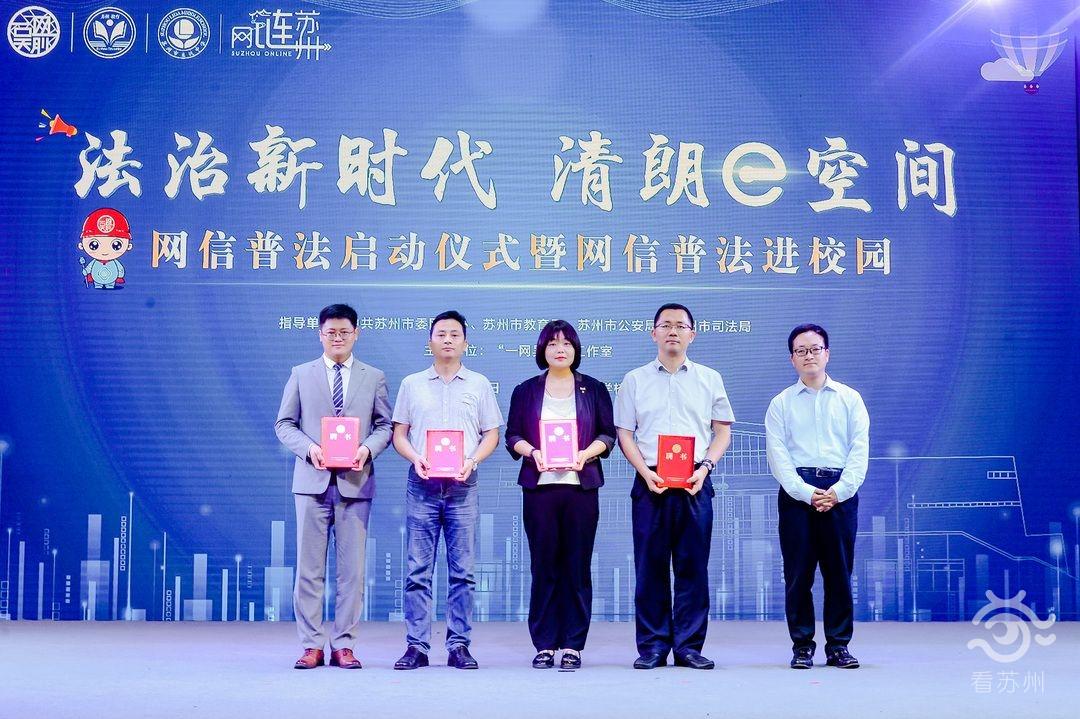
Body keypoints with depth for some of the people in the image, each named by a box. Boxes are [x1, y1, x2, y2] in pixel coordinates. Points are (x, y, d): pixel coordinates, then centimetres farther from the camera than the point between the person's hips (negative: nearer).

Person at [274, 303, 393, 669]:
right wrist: (308, 448, -10)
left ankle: (344, 645, 8)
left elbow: (384, 425, 9)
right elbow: (284, 424, 8)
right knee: (309, 568, 0)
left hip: (356, 482, 0)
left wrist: (367, 449, -11)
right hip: (312, 481, 0)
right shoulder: (301, 375, 10)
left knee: (352, 569, 1)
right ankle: (312, 645, 7)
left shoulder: (374, 377, 11)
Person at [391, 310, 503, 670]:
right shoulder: (412, 384, 12)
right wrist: (416, 459, -9)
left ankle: (459, 645, 6)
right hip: (422, 484, 0)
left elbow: (491, 435, 9)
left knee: (462, 570, 1)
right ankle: (416, 645, 3)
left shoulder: (479, 384, 11)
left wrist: (472, 461, -9)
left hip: (463, 486, 0)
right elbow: (399, 434, 10)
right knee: (418, 570, -1)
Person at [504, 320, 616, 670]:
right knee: (543, 565, 0)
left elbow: (608, 434, 8)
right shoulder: (526, 391, 12)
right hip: (539, 484, 0)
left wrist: (585, 454, -10)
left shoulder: (594, 389, 11)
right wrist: (533, 452, -10)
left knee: (577, 566, -1)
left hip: (581, 485, 0)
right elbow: (512, 435, 9)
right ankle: (544, 644, 6)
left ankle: (572, 645, 4)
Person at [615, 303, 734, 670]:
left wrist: (705, 467, -6)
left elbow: (722, 430, 10)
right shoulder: (635, 380, 10)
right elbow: (624, 434, 7)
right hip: (650, 482, 0)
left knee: (693, 566, 1)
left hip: (695, 483, 0)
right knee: (650, 566, 0)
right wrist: (646, 473, -7)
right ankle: (652, 647, 6)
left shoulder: (710, 379, 11)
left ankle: (689, 646, 7)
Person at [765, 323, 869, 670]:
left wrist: (839, 491, -11)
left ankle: (838, 645, 9)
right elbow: (777, 455, 0)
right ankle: (802, 645, 7)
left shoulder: (850, 399, 11)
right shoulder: (781, 404, 9)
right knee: (798, 573, 0)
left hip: (840, 492, 0)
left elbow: (860, 450, 3)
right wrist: (806, 493, -12)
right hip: (796, 491, 0)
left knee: (839, 572, 2)